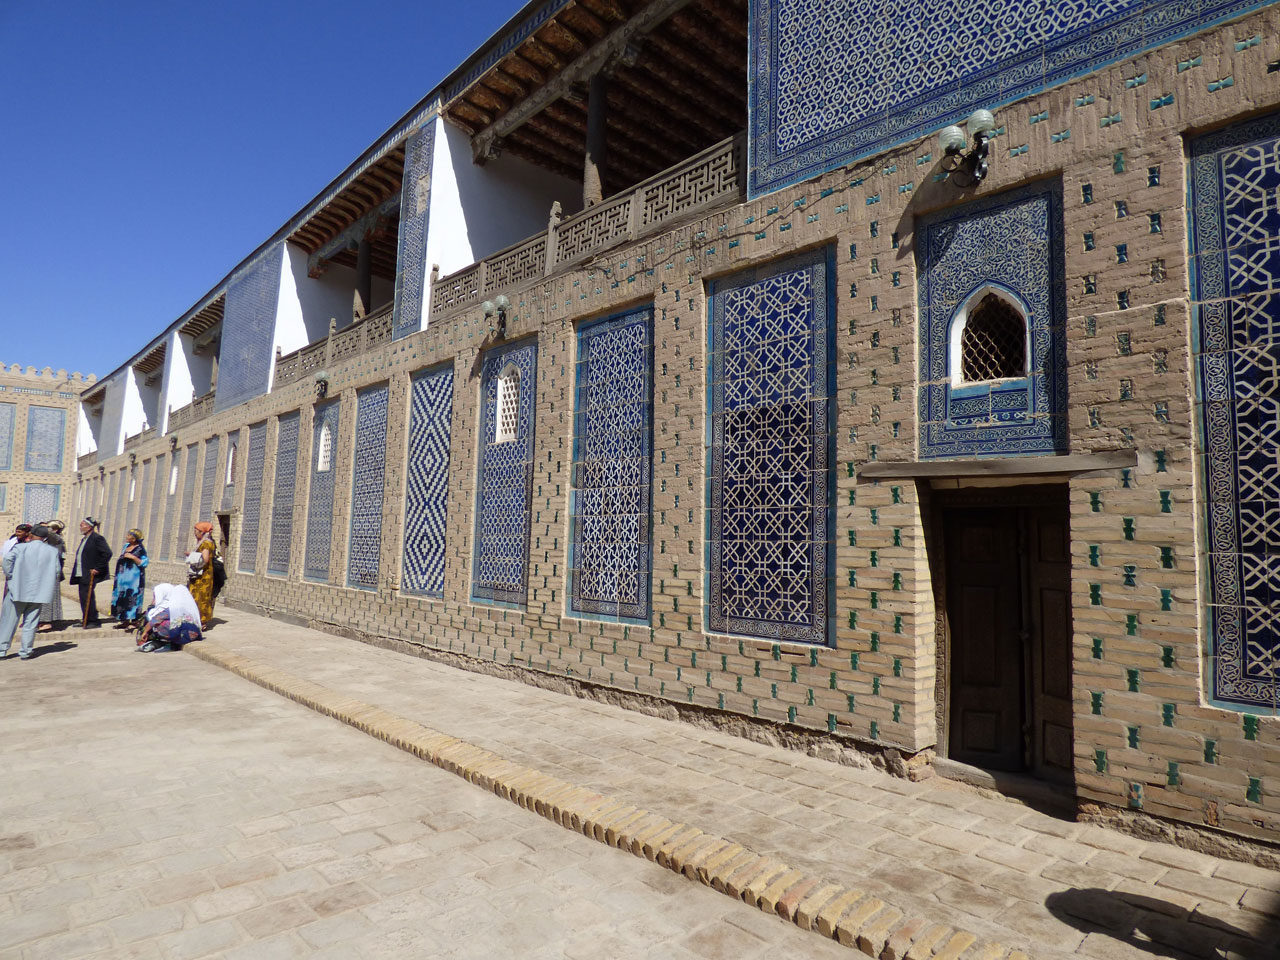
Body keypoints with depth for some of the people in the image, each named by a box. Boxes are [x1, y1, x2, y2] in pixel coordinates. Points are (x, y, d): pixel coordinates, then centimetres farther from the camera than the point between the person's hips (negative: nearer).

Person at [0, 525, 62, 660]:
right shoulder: (53, 551, 2)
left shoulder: (21, 547, -3)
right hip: (39, 592, 1)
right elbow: (56, 571, 1)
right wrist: (51, 588, 13)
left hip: (18, 589, -1)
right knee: (30, 622, 7)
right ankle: (25, 651, 8)